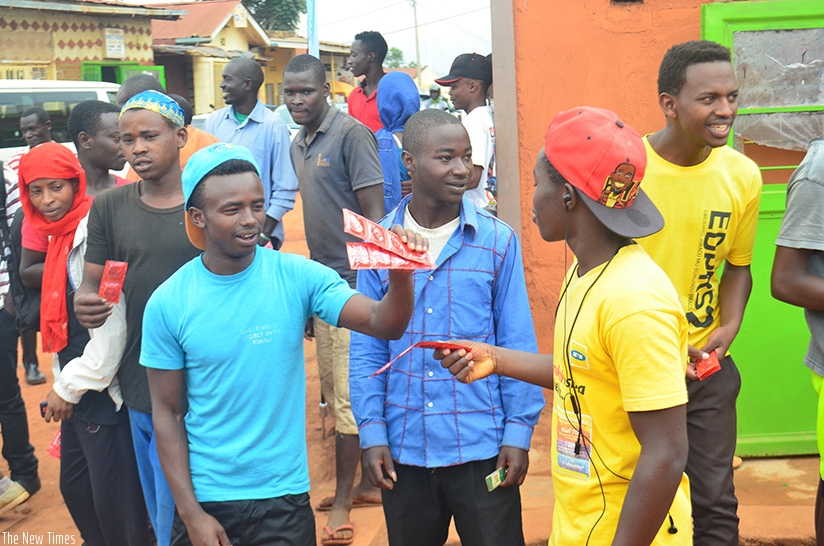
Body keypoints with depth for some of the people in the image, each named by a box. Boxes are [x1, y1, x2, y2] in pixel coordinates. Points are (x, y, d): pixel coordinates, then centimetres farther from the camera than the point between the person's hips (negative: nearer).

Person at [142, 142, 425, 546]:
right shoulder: (167, 304, -8)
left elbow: (382, 323, -17)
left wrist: (400, 276, -37)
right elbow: (168, 413, -3)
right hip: (205, 499, 0)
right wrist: (191, 513, -6)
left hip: (284, 498, 0)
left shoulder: (296, 277, -8)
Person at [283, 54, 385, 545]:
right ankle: (368, 484, 27)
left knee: (349, 394, -3)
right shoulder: (299, 145, 14)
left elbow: (374, 215, -14)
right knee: (337, 391, 14)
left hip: (352, 283, -8)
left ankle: (342, 503, 6)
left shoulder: (350, 133, -11)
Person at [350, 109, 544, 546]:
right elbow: (366, 350, 2)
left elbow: (517, 346, -2)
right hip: (403, 448, 2)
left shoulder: (497, 240, -5)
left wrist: (519, 432, -4)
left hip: (481, 446, -1)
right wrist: (371, 434, -2)